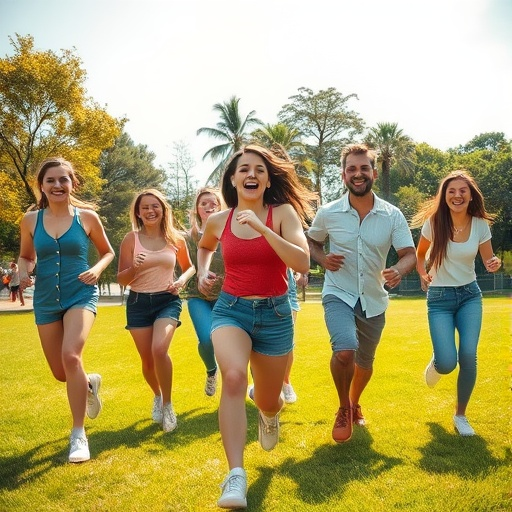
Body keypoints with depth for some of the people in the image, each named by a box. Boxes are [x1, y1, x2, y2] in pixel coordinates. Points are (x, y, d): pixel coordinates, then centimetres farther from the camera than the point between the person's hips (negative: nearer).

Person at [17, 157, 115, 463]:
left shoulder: (87, 216, -4)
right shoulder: (30, 220, 1)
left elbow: (108, 252, 9)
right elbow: (26, 256, 15)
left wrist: (97, 270, -11)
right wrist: (23, 273, -7)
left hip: (81, 295, -3)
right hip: (46, 300, 4)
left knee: (71, 356, -26)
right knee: (61, 374, 9)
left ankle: (79, 435, -12)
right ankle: (90, 382, 47)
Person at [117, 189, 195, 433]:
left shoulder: (176, 239, 0)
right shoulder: (131, 239, -4)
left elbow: (190, 266, 16)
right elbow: (121, 280, -2)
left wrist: (182, 280, -6)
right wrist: (134, 267, -23)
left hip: (168, 301, -1)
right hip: (139, 303, 1)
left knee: (159, 349, -25)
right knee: (147, 360, 7)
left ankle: (167, 405, -4)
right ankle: (157, 396, 40)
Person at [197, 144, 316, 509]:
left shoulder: (284, 213, -9)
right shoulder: (219, 221, 0)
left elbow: (303, 263, -23)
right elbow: (204, 247, 24)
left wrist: (261, 228, -29)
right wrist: (203, 272, 5)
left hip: (275, 315, 0)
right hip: (230, 310, 1)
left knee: (268, 401, 15)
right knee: (234, 376, -31)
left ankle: (269, 412, 55)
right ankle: (236, 477, -26)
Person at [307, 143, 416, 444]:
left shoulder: (393, 215, -6)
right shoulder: (328, 213, -6)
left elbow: (410, 254, -8)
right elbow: (312, 241, 11)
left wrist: (399, 271, -31)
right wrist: (322, 259, -11)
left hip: (374, 300, 2)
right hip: (339, 295, -2)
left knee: (365, 362, 18)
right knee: (345, 351, -26)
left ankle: (355, 403, 50)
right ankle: (344, 408, 2)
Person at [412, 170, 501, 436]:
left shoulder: (480, 225, -6)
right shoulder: (434, 222, -10)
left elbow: (488, 260, 1)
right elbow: (419, 254, 7)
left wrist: (495, 264, -21)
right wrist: (423, 275, -9)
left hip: (470, 295, 2)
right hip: (440, 298, -2)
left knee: (468, 356, -11)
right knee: (447, 363, -13)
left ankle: (460, 416, 11)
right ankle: (435, 364, 28)